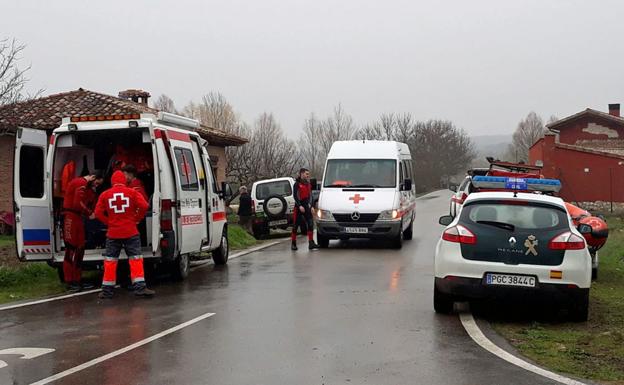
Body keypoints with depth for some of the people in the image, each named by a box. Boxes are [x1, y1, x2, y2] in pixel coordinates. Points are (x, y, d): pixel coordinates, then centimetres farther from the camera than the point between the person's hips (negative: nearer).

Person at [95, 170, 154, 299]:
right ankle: (140, 287, -4)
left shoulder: (105, 194, 2)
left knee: (110, 260, 9)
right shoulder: (132, 192, -2)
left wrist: (109, 222, 6)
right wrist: (136, 219, 2)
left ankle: (107, 290, 12)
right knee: (135, 258, 2)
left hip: (113, 233, 1)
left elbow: (98, 213, -2)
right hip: (130, 232, -1)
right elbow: (144, 206, -10)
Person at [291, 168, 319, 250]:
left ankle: (311, 243, -5)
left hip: (306, 206, 5)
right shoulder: (297, 184, -5)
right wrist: (299, 206, -18)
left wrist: (311, 206, 9)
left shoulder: (308, 184, 14)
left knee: (310, 224, -5)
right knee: (295, 225, 0)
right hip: (298, 207, -5)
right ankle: (293, 244, 7)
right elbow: (295, 196, -11)